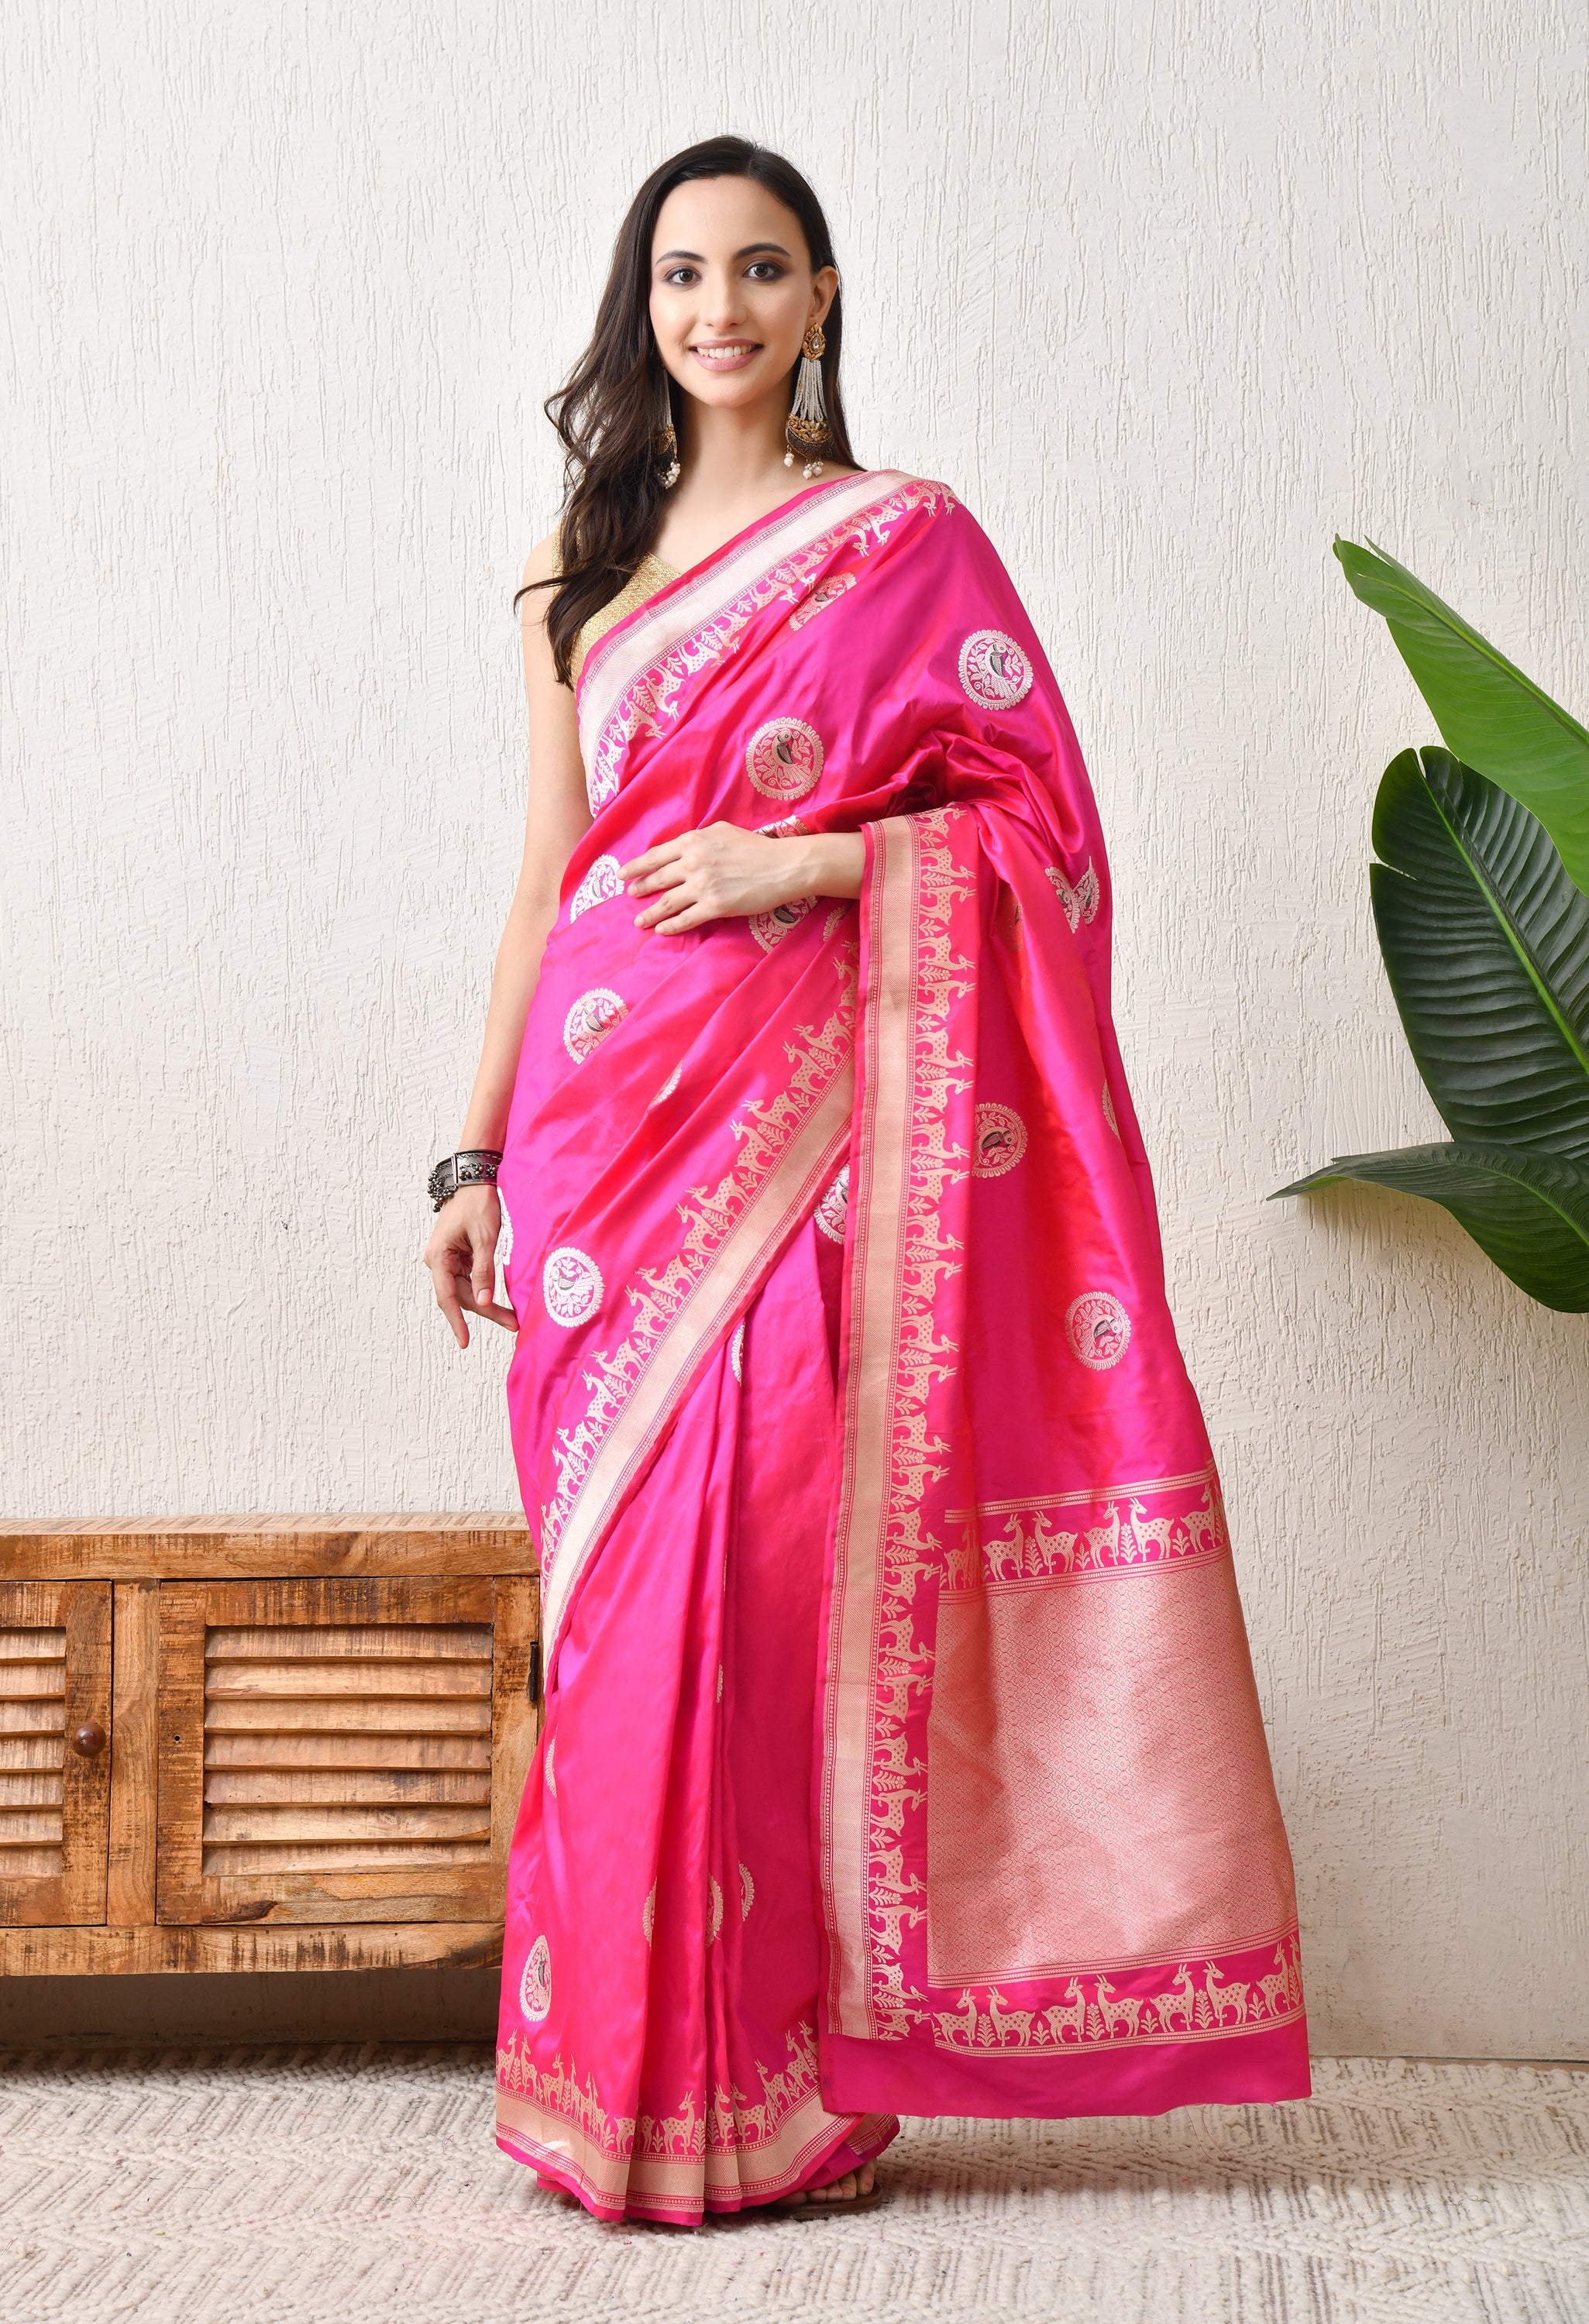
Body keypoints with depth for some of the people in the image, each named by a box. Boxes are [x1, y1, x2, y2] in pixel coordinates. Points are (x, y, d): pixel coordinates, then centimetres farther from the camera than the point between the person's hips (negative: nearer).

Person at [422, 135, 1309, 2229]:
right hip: (603, 1105, 4)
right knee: (629, 1578, 2)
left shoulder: (904, 538, 6)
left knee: (760, 1570, -9)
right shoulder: (581, 565, 17)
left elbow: (1035, 815, 1)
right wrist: (480, 1150, 12)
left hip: (789, 1105, -4)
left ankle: (780, 2094, 0)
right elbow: (548, 874, 17)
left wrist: (802, 860, -12)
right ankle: (632, 2076, 11)